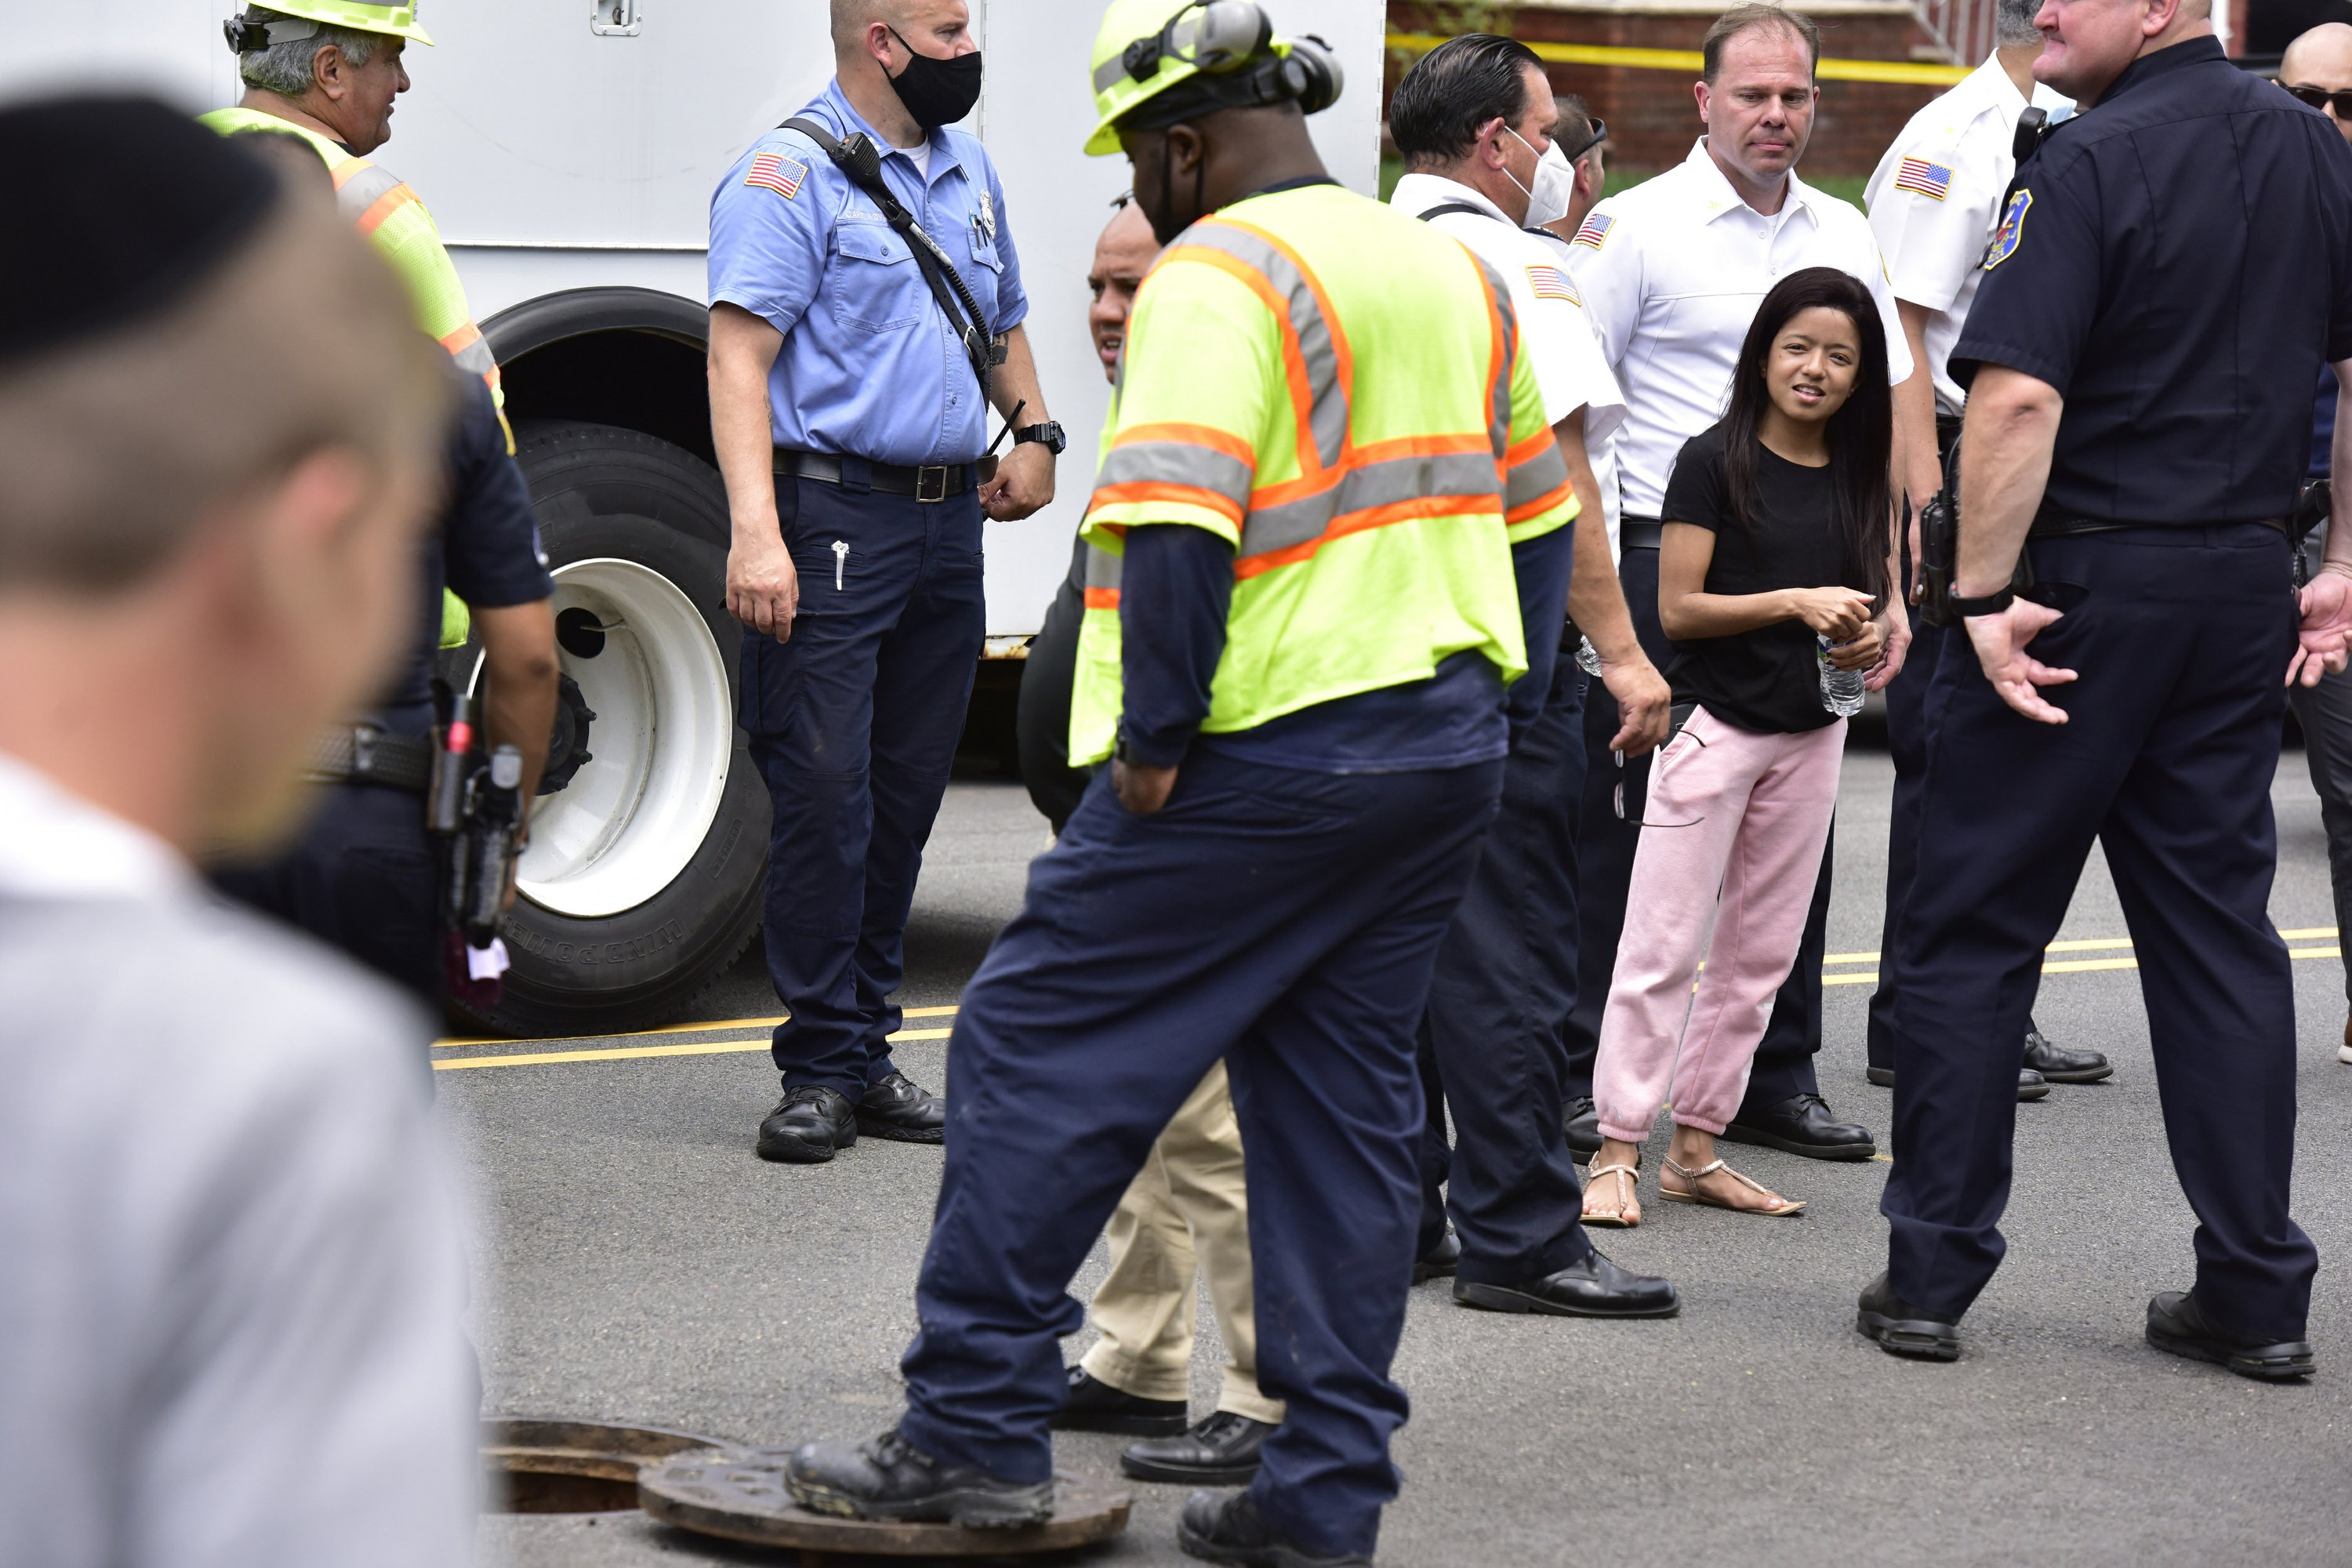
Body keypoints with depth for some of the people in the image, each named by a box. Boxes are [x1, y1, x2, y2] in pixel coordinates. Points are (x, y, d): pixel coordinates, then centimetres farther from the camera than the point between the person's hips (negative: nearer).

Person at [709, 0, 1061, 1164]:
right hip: (836, 512, -7)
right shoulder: (791, 173, -7)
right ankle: (822, 1069, -1)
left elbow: (1002, 322, 32)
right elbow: (739, 354, -16)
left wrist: (1033, 432, 12)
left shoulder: (967, 170, 18)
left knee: (906, 796, 10)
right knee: (824, 795, -7)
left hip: (948, 520, 7)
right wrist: (755, 530, -26)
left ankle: (868, 1049, 17)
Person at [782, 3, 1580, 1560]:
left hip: (1272, 749, -8)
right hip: (1447, 753, 8)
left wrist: (1155, 739, -17)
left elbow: (1176, 524, -22)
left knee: (1038, 1048, 2)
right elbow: (1537, 511, 21)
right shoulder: (1455, 269, 16)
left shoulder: (1219, 274, -11)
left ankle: (977, 1428, 4)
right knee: (1348, 1099, 11)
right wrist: (1499, 704, 21)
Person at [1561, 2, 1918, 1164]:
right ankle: (1583, 1079, 6)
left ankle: (1776, 1079, 17)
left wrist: (1884, 588, 12)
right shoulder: (1635, 227, -4)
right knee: (1625, 830, -2)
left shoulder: (1842, 238, 13)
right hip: (1666, 572, -5)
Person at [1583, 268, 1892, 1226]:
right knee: (1663, 946, -6)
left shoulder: (1858, 478, 9)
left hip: (1811, 736, 6)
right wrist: (1794, 603, -19)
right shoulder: (1716, 462, -8)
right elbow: (1678, 607, -11)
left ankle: (1696, 1147, 16)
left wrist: (1867, 640, -2)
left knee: (1759, 953, 9)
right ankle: (1617, 1149, -1)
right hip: (1717, 723, -6)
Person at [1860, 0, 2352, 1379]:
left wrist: (1985, 596, -18)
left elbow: (2019, 397, -23)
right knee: (2219, 927, 11)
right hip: (2241, 586, 6)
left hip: (2088, 584, -6)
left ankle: (1932, 1275, 8)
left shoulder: (2093, 163, -15)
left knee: (1971, 933, 4)